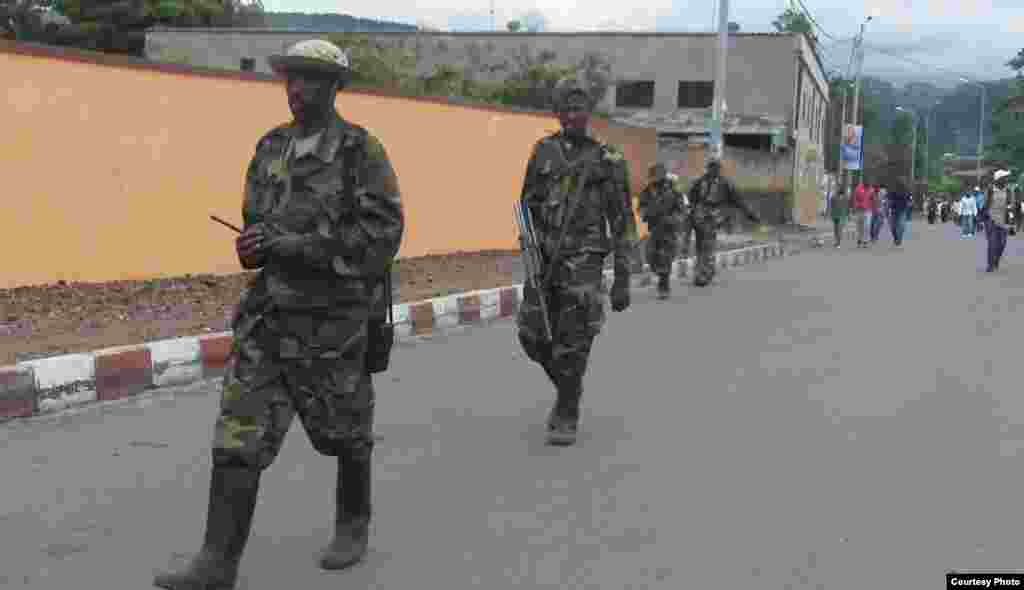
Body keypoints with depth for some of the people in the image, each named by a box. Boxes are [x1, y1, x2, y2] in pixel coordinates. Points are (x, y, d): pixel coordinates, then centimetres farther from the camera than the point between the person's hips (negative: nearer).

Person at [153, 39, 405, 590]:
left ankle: (353, 526, 38)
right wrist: (254, 245, -5)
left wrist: (295, 246, -22)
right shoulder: (270, 148, 9)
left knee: (345, 431, 14)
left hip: (335, 319, -5)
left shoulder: (362, 152, -9)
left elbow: (382, 233, -18)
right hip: (268, 315, 5)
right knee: (239, 435, -3)